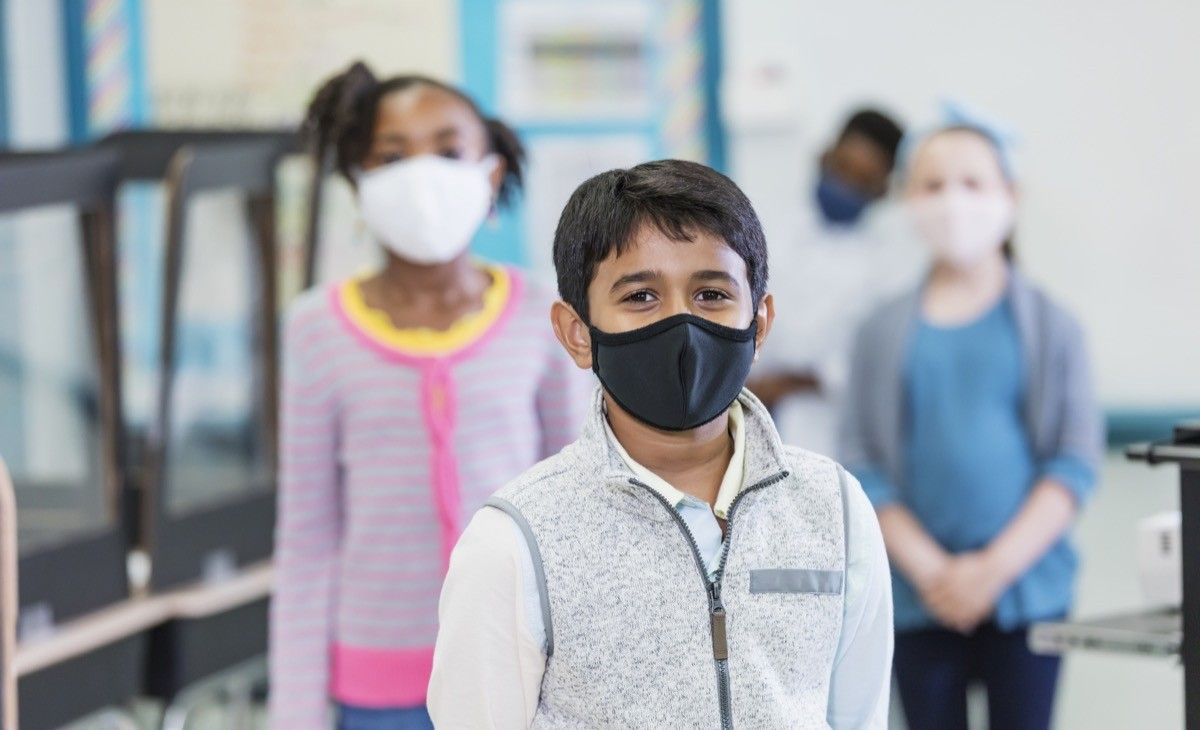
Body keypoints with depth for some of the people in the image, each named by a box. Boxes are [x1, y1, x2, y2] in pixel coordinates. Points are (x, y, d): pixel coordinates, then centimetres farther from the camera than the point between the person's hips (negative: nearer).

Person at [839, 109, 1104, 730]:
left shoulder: (1049, 326, 2)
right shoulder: (884, 333, 5)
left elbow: (1076, 463, -2)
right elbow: (863, 467, 2)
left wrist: (996, 566, -11)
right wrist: (928, 568, -10)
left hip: (1026, 589, -1)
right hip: (921, 600, 1)